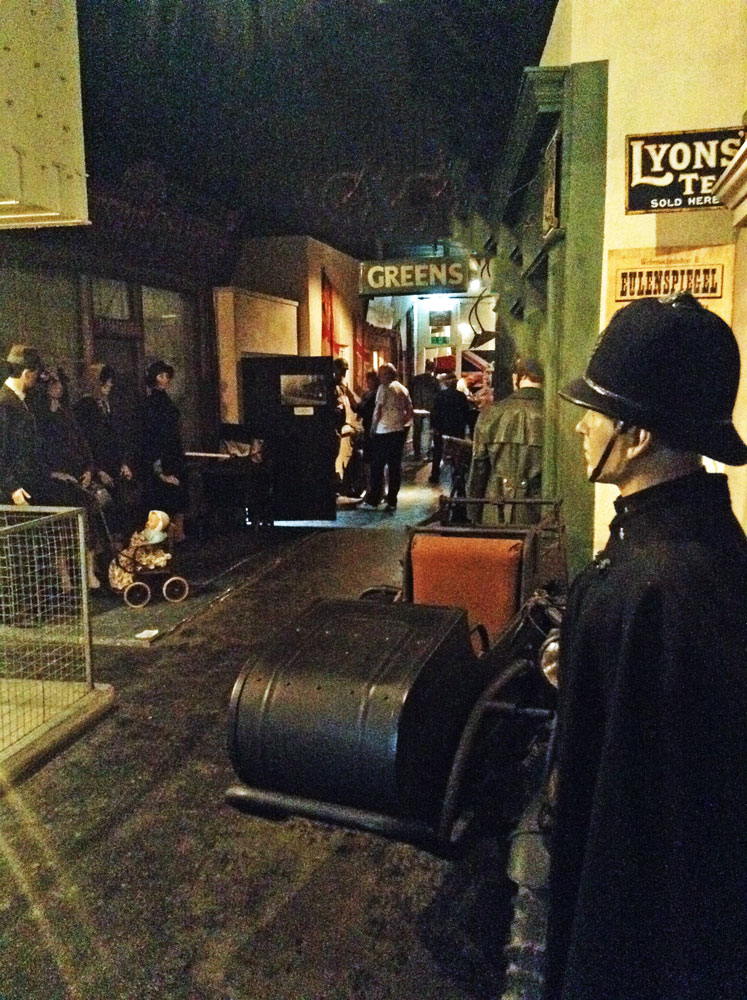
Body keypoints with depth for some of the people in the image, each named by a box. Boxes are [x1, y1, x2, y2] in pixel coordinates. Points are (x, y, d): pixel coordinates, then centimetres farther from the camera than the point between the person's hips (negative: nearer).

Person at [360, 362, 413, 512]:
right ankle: (392, 502, 8)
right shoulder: (403, 389, 13)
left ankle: (373, 501, 3)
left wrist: (373, 428, -3)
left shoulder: (384, 388, -7)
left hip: (384, 431, -6)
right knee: (395, 467, 7)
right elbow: (410, 411, 14)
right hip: (399, 431, 6)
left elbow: (378, 409, -12)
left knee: (377, 467, 1)